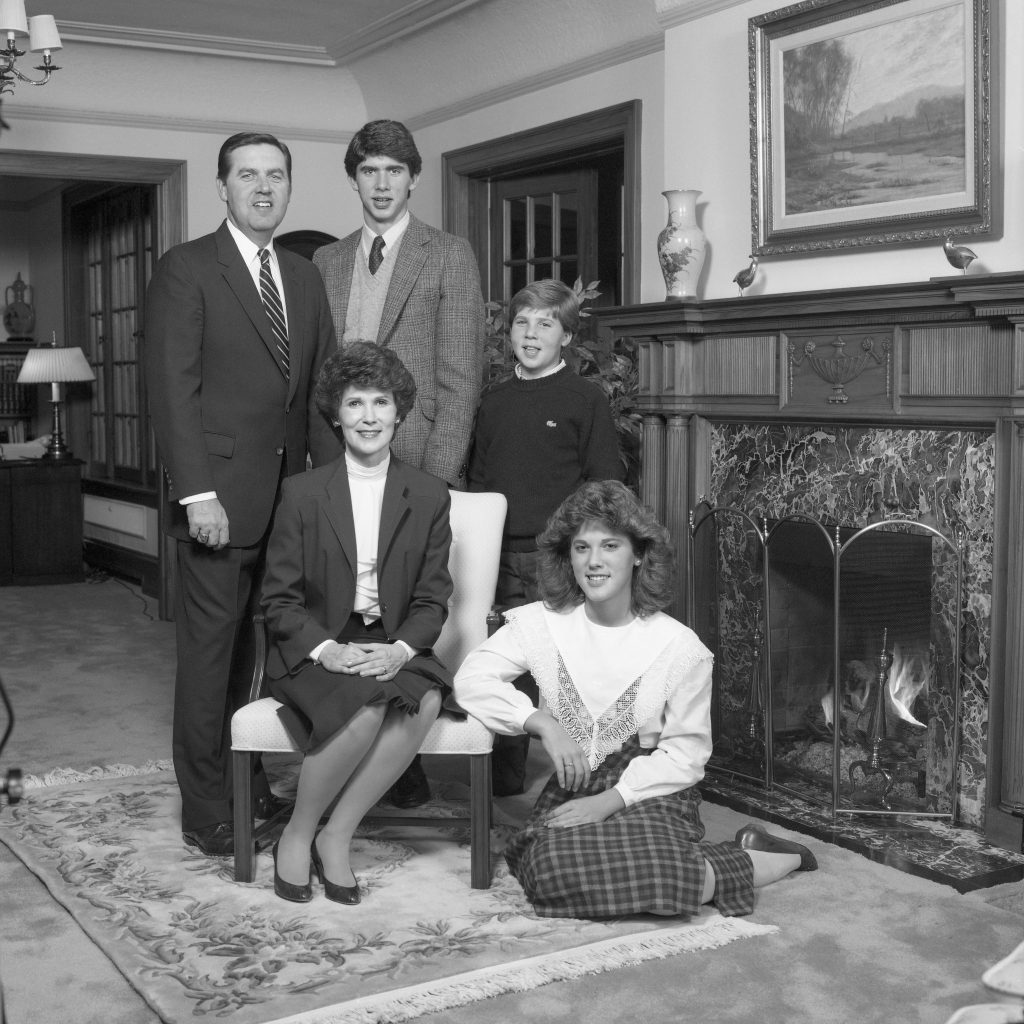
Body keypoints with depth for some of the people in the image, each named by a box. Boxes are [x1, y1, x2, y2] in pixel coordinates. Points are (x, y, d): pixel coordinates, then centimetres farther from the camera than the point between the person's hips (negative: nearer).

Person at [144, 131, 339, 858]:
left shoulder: (305, 277, 16)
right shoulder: (186, 270, -3)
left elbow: (321, 385, 15)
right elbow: (173, 388, -10)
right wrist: (197, 493, -16)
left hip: (291, 493, 5)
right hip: (221, 496, -5)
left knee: (263, 650, 8)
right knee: (211, 654, 1)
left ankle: (250, 785, 20)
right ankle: (206, 811, 11)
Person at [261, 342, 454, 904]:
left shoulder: (428, 496, 6)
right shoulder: (303, 493, 1)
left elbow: (432, 599, 6)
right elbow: (279, 599, 1)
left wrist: (400, 649, -15)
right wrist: (326, 648, -17)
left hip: (395, 651, 2)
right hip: (315, 652, -2)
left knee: (425, 703, -31)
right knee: (366, 707, -33)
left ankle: (335, 837, -15)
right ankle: (297, 834, -9)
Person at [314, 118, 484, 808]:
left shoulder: (450, 257, 3)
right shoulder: (326, 263, 18)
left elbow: (461, 377, -4)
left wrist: (435, 478, -12)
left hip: (416, 465, -4)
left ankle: (407, 764, 6)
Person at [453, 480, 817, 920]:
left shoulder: (679, 646, -4)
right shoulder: (542, 622, 2)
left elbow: (686, 753, -4)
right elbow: (471, 678, -6)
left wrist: (612, 798, -15)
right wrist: (542, 722, -17)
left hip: (651, 790, -3)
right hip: (572, 786, 3)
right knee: (554, 864, -31)